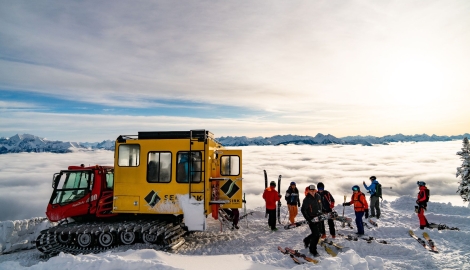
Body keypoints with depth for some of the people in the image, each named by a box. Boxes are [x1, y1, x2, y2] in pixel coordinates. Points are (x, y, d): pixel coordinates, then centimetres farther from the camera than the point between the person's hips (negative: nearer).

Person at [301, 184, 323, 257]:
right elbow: (303, 210, -14)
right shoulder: (306, 199, -16)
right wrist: (308, 219, -19)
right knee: (316, 234, -8)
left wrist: (321, 213, 16)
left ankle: (307, 240, 39)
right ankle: (313, 250, 9)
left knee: (317, 233, 14)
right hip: (311, 219, -7)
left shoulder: (318, 196, 3)